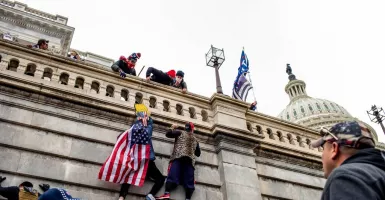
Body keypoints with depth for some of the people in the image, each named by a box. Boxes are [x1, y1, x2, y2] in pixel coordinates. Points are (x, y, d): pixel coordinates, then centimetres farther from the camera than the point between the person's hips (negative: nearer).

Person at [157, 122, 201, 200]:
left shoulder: (181, 133, 17)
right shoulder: (195, 140, 28)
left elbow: (168, 134, 11)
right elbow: (198, 153, 33)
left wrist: (172, 128, 28)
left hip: (178, 157, -3)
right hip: (190, 160, 3)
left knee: (173, 175, -16)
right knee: (189, 180, -2)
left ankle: (167, 194, -33)